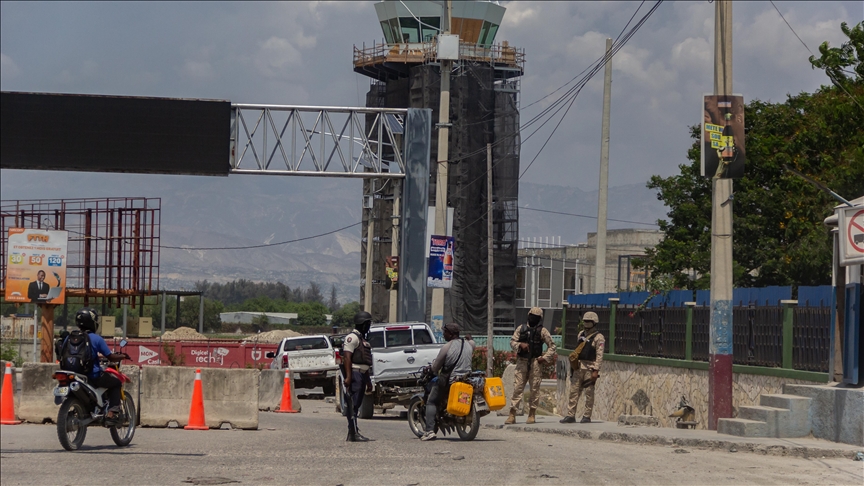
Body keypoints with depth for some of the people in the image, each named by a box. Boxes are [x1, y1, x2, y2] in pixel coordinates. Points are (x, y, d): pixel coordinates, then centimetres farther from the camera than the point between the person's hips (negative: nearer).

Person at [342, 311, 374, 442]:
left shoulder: (362, 339, 23)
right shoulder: (352, 338, -9)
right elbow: (347, 358, -19)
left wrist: (368, 380, 28)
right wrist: (348, 377, -26)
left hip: (362, 375, 10)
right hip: (354, 373, -10)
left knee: (356, 405, 10)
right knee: (352, 405, -11)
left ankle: (352, 434, 14)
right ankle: (354, 434, -14)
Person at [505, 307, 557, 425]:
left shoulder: (542, 331, 4)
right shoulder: (521, 329, 11)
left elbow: (552, 346, 6)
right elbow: (512, 342, 9)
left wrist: (545, 358, -6)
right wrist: (520, 345, -11)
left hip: (535, 362, -1)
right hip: (522, 361, 1)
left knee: (535, 389, 0)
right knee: (518, 387, -3)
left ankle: (532, 414, 6)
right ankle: (512, 414, -4)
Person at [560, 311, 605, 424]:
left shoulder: (598, 337, -5)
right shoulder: (581, 334, 16)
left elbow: (599, 355, -11)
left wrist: (596, 371, -18)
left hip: (590, 368, -7)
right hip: (578, 367, 7)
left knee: (589, 393, -2)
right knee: (574, 391, 4)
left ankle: (587, 416, 3)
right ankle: (570, 415, 6)